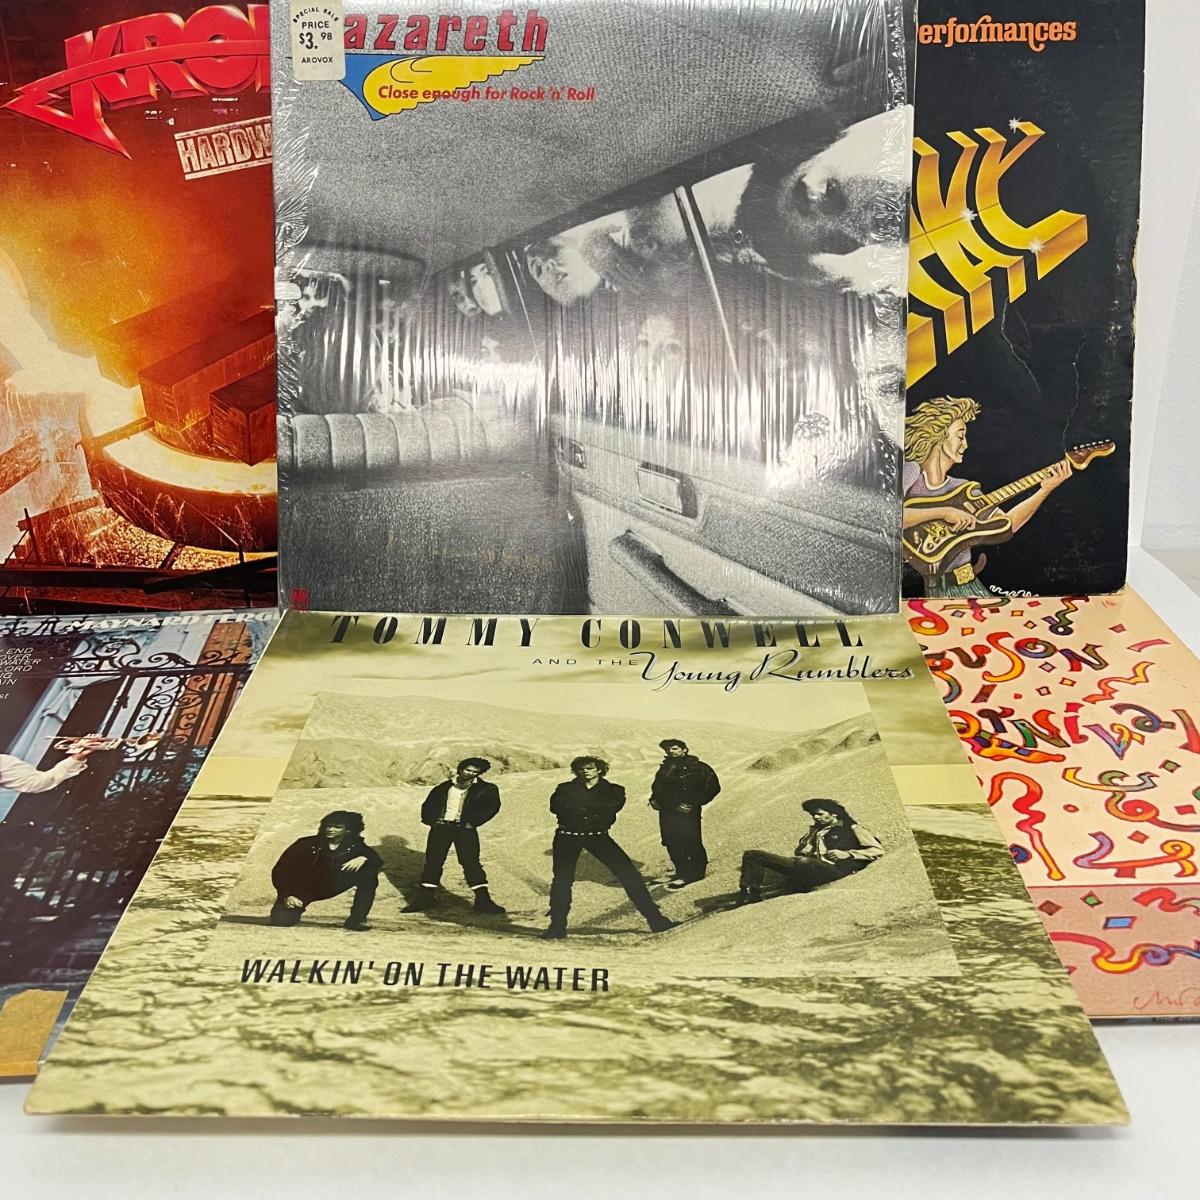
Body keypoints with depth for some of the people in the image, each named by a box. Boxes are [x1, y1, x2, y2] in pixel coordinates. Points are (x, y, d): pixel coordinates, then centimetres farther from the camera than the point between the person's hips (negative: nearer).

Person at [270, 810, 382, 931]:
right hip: (303, 888, -2)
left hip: (330, 886, 2)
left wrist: (363, 858, -35)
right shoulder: (307, 844, -11)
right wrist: (286, 896, -26)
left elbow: (377, 860, -13)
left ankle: (357, 919, -21)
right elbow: (280, 870, -13)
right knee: (281, 919, -26)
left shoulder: (354, 845, -4)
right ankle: (294, 907, 13)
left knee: (369, 871, -18)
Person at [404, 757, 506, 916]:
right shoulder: (445, 787, 11)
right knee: (433, 861, 4)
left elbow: (492, 806, -8)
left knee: (471, 862, -8)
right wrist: (430, 819, -2)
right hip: (440, 827, 3)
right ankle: (424, 897, 14)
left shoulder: (486, 789, 3)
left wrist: (473, 821, -14)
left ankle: (483, 900, -3)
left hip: (465, 829, -2)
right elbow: (428, 805, 16)